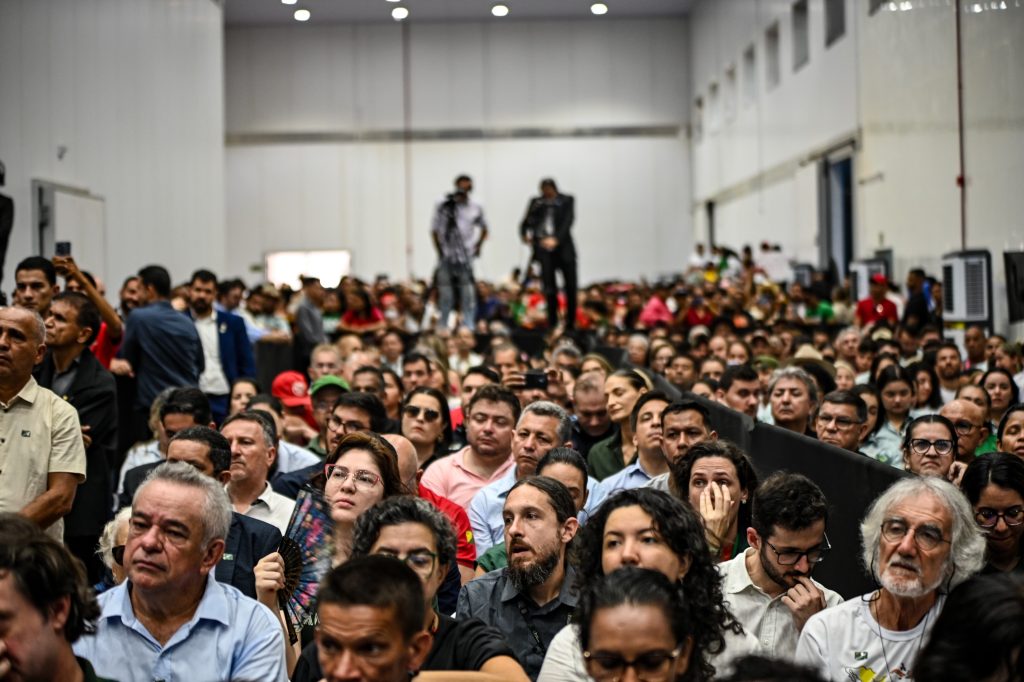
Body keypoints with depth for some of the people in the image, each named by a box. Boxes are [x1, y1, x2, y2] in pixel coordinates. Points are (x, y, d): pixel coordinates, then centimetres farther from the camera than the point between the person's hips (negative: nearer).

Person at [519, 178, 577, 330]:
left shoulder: (566, 201, 4)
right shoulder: (536, 202, 10)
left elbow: (568, 221, -7)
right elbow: (526, 221, 9)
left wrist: (556, 239, -21)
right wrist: (524, 234, -13)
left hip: (563, 246, 0)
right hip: (543, 248, 0)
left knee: (570, 286, 0)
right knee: (549, 286, -6)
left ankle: (571, 323, 11)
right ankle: (552, 322, 0)